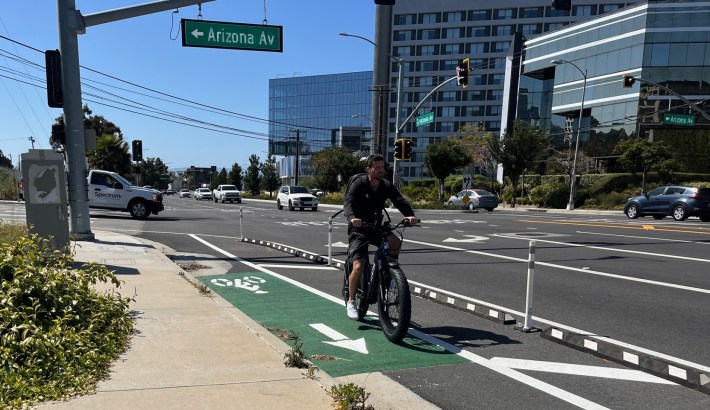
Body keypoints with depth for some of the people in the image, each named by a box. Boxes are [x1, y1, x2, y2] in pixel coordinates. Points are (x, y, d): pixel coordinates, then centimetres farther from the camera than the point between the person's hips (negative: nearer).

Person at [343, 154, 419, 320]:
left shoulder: (387, 186, 0)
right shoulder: (358, 183, -12)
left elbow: (400, 201, -12)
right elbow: (348, 203, -25)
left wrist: (410, 215, -33)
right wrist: (352, 218, -47)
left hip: (376, 227, 4)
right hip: (358, 229, -4)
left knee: (396, 243, -26)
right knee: (358, 266, -16)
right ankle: (351, 302, 5)